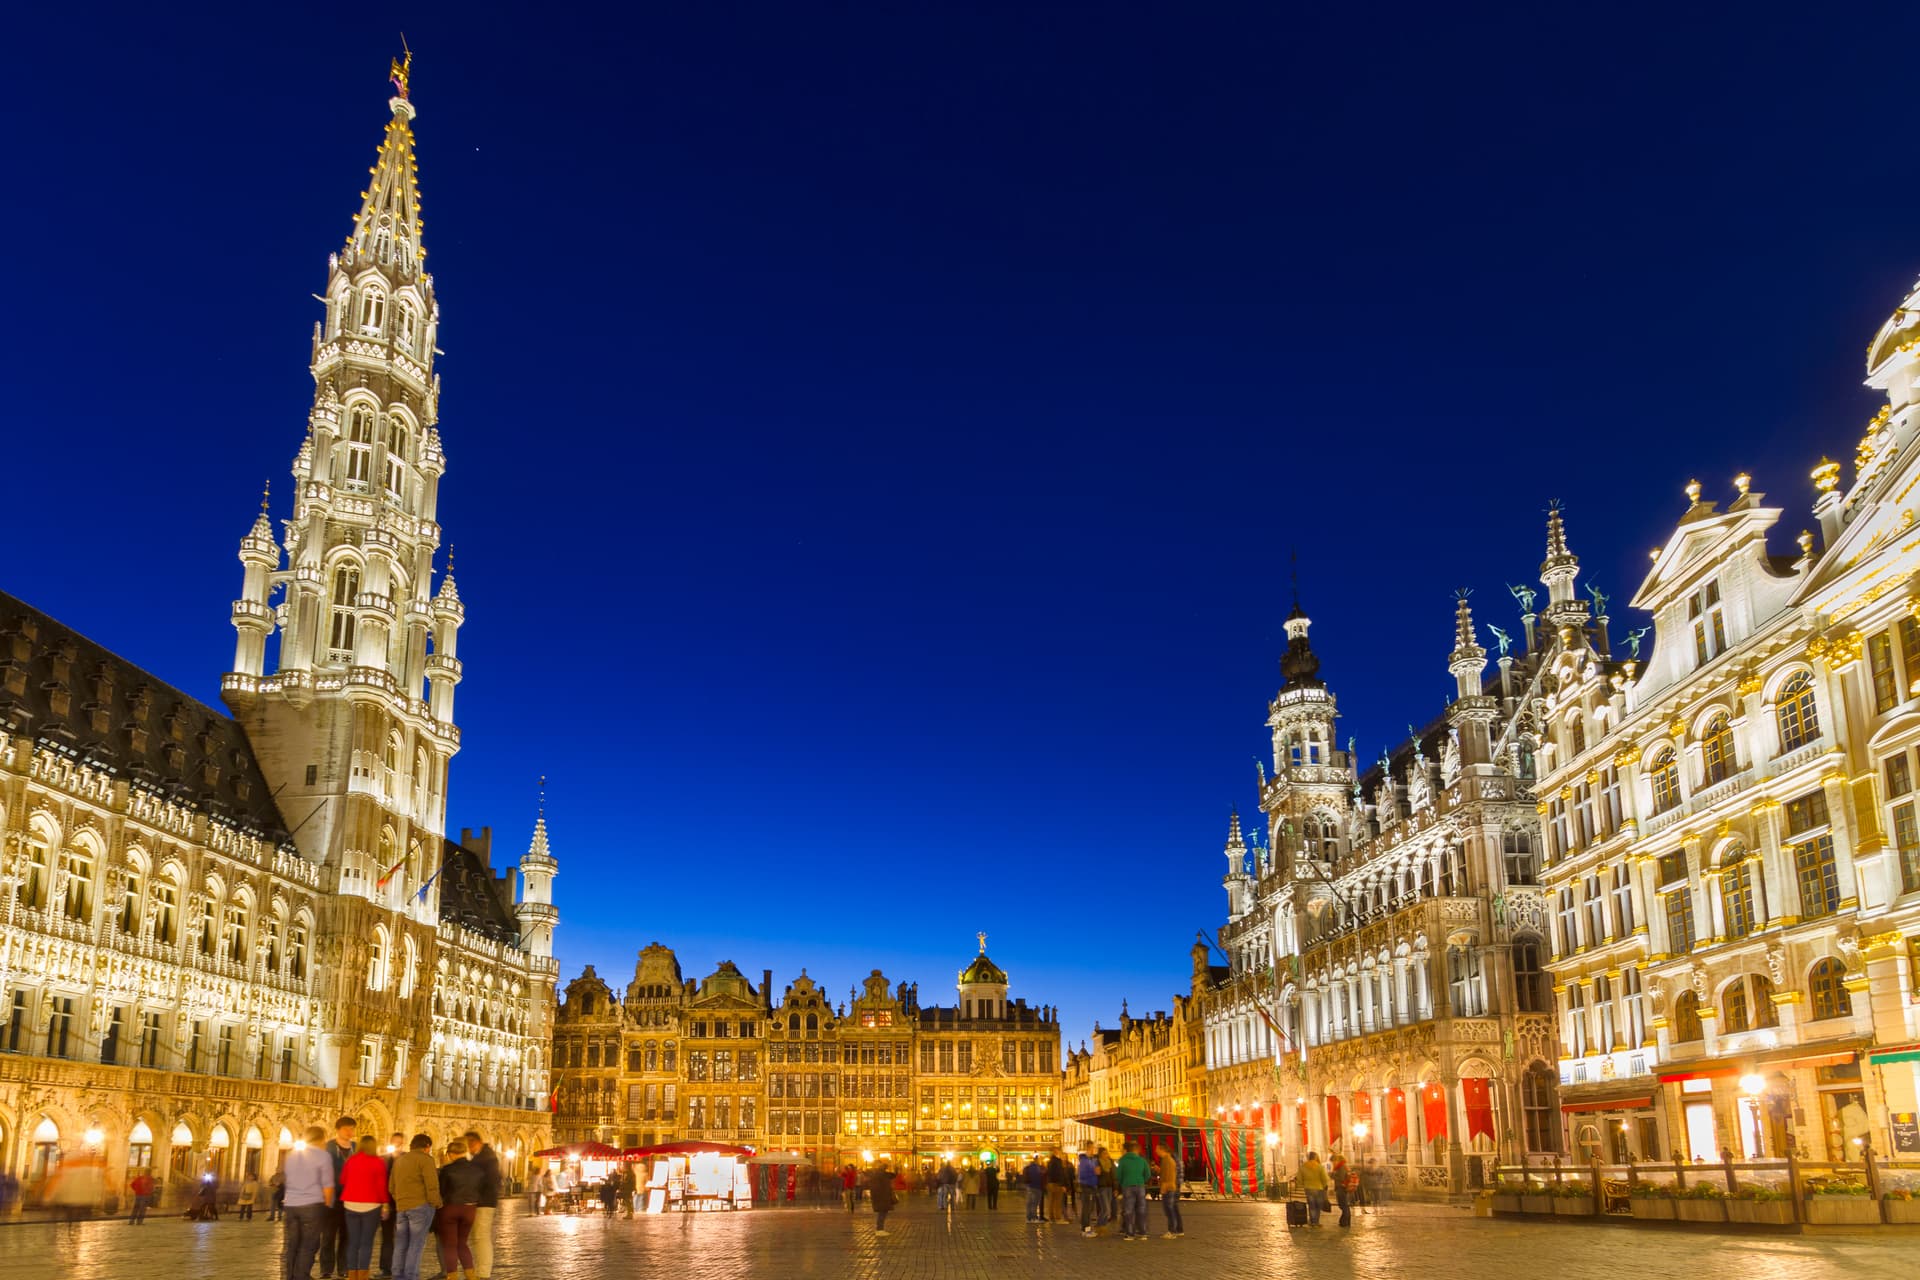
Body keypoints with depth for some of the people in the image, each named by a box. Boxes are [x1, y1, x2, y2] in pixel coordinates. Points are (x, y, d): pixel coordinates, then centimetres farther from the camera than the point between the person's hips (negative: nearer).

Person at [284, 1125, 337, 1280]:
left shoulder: (291, 1154, 14)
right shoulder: (323, 1155, -5)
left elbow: (288, 1180, 20)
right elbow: (327, 1185, -7)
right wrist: (327, 1206, 6)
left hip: (291, 1205, 6)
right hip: (312, 1205, -6)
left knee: (293, 1244, 13)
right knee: (308, 1245, -1)